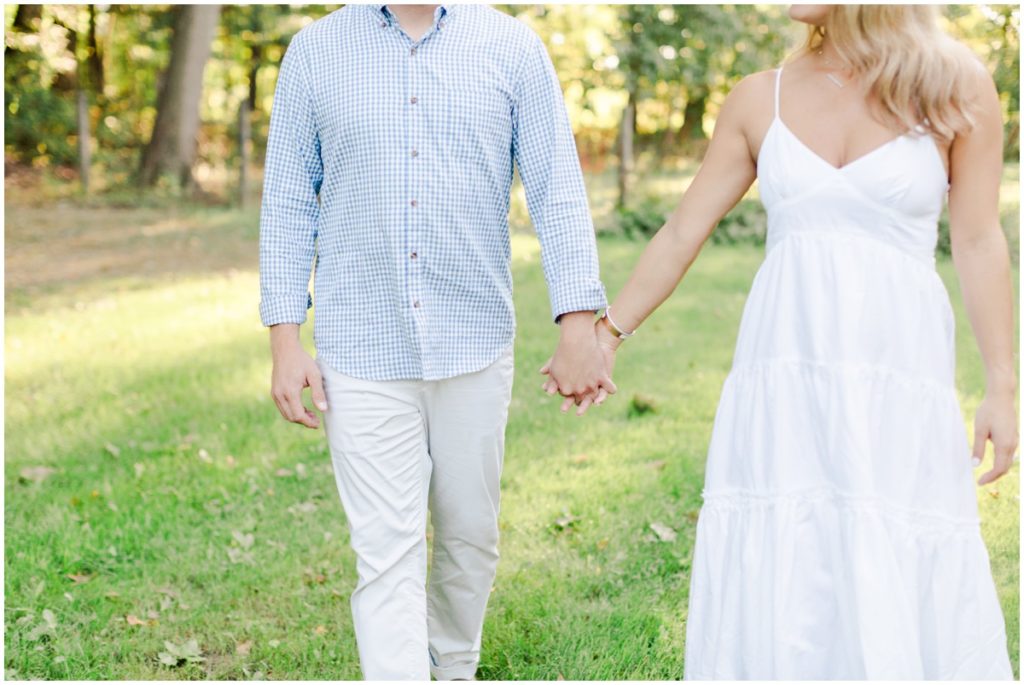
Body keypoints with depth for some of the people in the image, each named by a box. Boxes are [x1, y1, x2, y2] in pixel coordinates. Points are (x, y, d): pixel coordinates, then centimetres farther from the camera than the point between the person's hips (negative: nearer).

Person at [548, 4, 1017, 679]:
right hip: (784, 374, 2)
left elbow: (979, 242, 1)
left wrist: (1001, 386, -1)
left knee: (904, 587, 1)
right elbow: (683, 232, 11)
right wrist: (609, 330, 13)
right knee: (772, 583, 4)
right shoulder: (760, 99, 6)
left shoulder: (956, 87, -1)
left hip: (900, 372, -2)